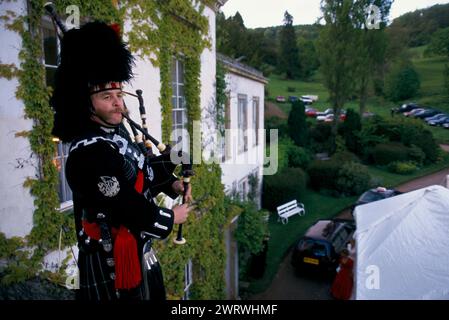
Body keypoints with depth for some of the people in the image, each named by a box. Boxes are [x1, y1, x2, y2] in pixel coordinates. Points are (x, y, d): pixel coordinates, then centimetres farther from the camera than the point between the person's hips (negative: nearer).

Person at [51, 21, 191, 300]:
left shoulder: (117, 130, 2)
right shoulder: (89, 152, -27)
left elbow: (142, 168, 16)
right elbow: (126, 206, -27)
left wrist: (172, 184, 0)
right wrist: (170, 218, -13)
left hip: (139, 247, 9)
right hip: (110, 259, -9)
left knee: (154, 295, 25)